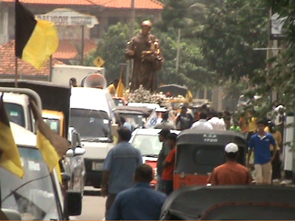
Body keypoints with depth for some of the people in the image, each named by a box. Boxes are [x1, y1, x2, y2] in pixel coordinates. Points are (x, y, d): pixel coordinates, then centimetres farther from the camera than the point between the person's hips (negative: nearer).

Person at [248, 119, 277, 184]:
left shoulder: (269, 137, -2)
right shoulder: (253, 138, -2)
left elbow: (275, 145, 12)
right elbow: (250, 150, 5)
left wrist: (273, 156, 4)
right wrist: (248, 161, 5)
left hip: (267, 161, 1)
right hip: (257, 162, -1)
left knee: (266, 181, 6)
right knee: (259, 181, -5)